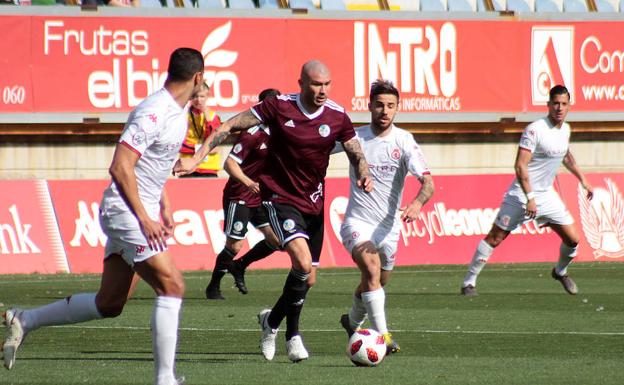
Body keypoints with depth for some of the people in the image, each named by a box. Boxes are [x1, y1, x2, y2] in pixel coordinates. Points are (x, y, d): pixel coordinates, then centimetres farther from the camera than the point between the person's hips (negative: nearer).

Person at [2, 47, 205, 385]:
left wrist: (164, 207, 19)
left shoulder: (177, 113, 12)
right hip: (127, 212, -10)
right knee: (171, 287, -14)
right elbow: (120, 167, -23)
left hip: (137, 212, 10)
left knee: (109, 304, 10)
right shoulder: (153, 113, -19)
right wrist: (144, 218, -23)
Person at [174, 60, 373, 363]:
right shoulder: (279, 107, -11)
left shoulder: (337, 117, -3)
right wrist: (196, 159, -11)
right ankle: (292, 332, -4)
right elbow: (231, 126, -6)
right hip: (280, 198, -5)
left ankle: (273, 321, 35)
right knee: (303, 262, -24)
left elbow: (357, 155, 5)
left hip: (313, 204, 5)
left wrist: (364, 176, -19)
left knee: (308, 277, 10)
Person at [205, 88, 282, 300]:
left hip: (260, 196, 7)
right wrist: (248, 182, -34)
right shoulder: (252, 134, -18)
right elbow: (229, 163, -22)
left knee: (276, 239, -1)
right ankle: (213, 287, 12)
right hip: (239, 196, -7)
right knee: (234, 245, -6)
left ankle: (240, 266, 20)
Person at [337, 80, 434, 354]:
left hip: (388, 225, 2)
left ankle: (353, 322, 47)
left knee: (375, 284, 16)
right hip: (357, 221, -2)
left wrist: (417, 203, -37)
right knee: (372, 266, -28)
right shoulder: (355, 137, -4)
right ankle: (382, 335, -32)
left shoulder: (403, 141, -7)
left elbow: (427, 182, -17)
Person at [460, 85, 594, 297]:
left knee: (573, 239, 3)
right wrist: (530, 198, -28)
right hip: (522, 194, -7)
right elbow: (520, 166, -23)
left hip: (547, 195, 7)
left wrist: (583, 180, 28)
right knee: (495, 237, -5)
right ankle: (469, 282, 3)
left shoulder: (565, 129, 6)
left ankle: (560, 271, 32)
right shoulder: (534, 130, -19)